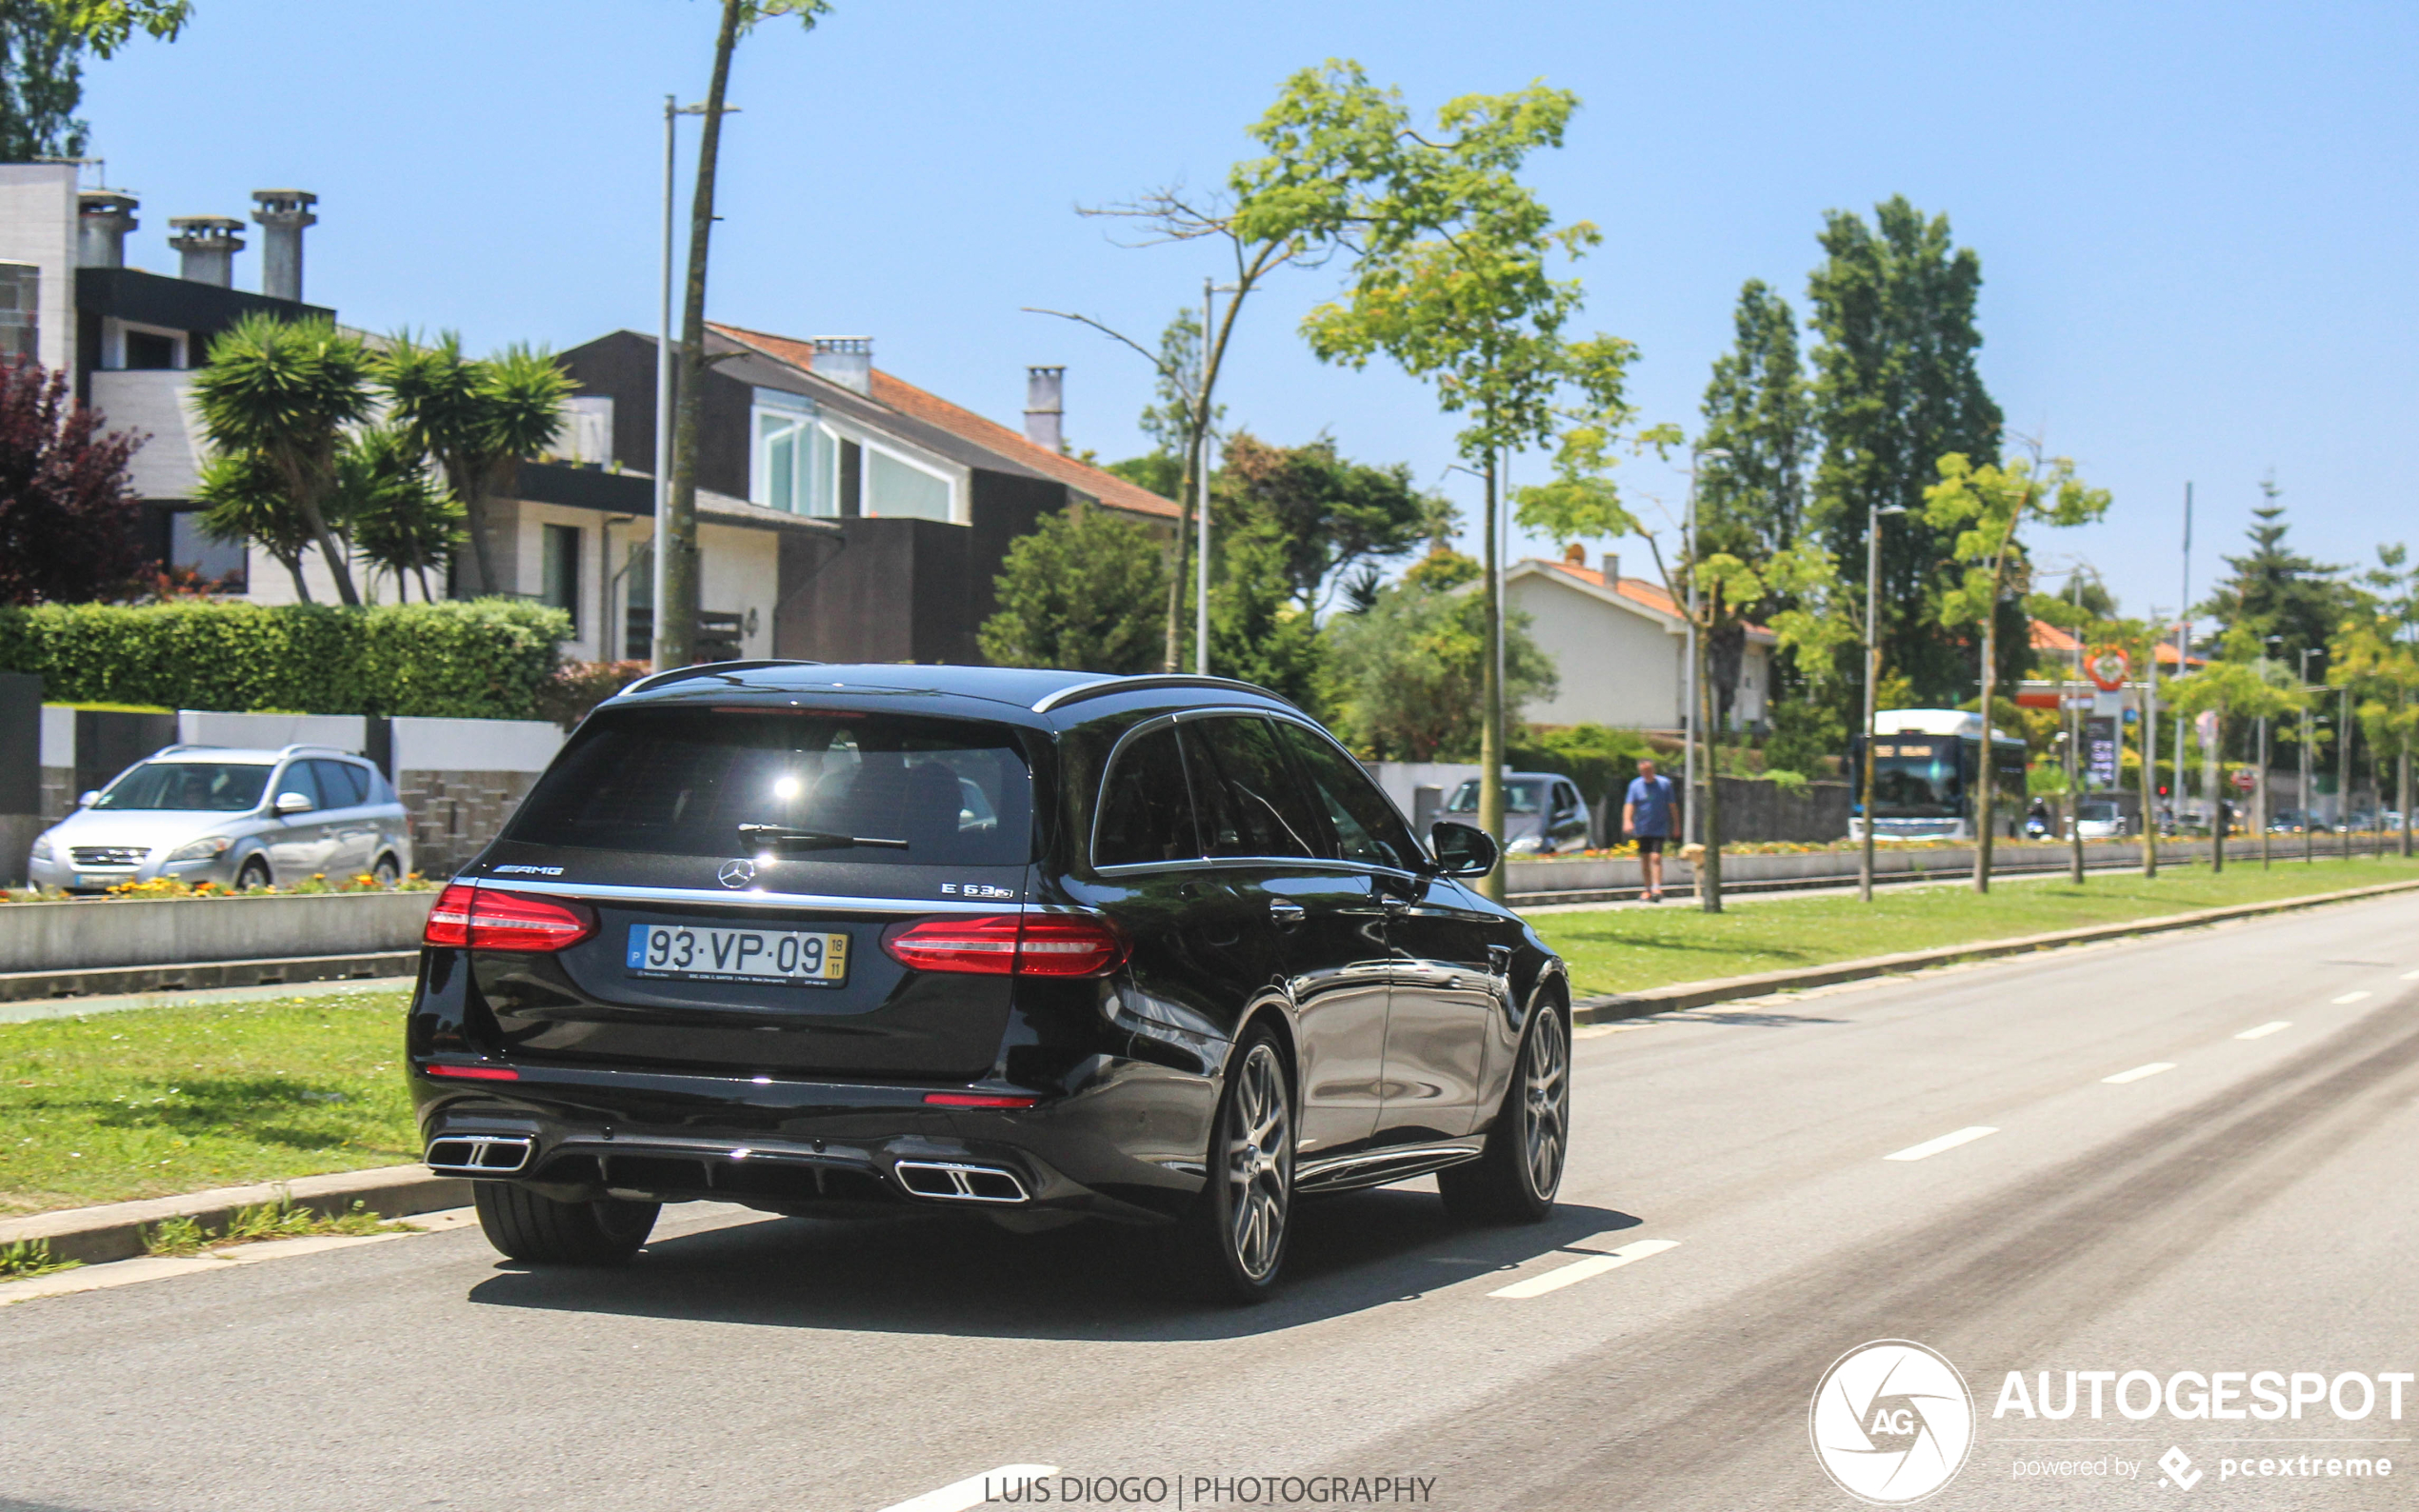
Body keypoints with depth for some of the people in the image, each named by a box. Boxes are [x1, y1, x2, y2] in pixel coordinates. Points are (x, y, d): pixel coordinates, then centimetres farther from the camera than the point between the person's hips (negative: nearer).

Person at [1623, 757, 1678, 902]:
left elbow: (1671, 806, 6)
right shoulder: (1635, 785, 2)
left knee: (1656, 857, -15)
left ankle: (1657, 889, -19)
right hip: (1642, 829, 3)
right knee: (1644, 860, 7)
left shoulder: (1665, 784, 0)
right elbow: (1629, 804, -6)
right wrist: (1627, 821, -23)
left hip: (1659, 829, -3)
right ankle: (1648, 889, 19)